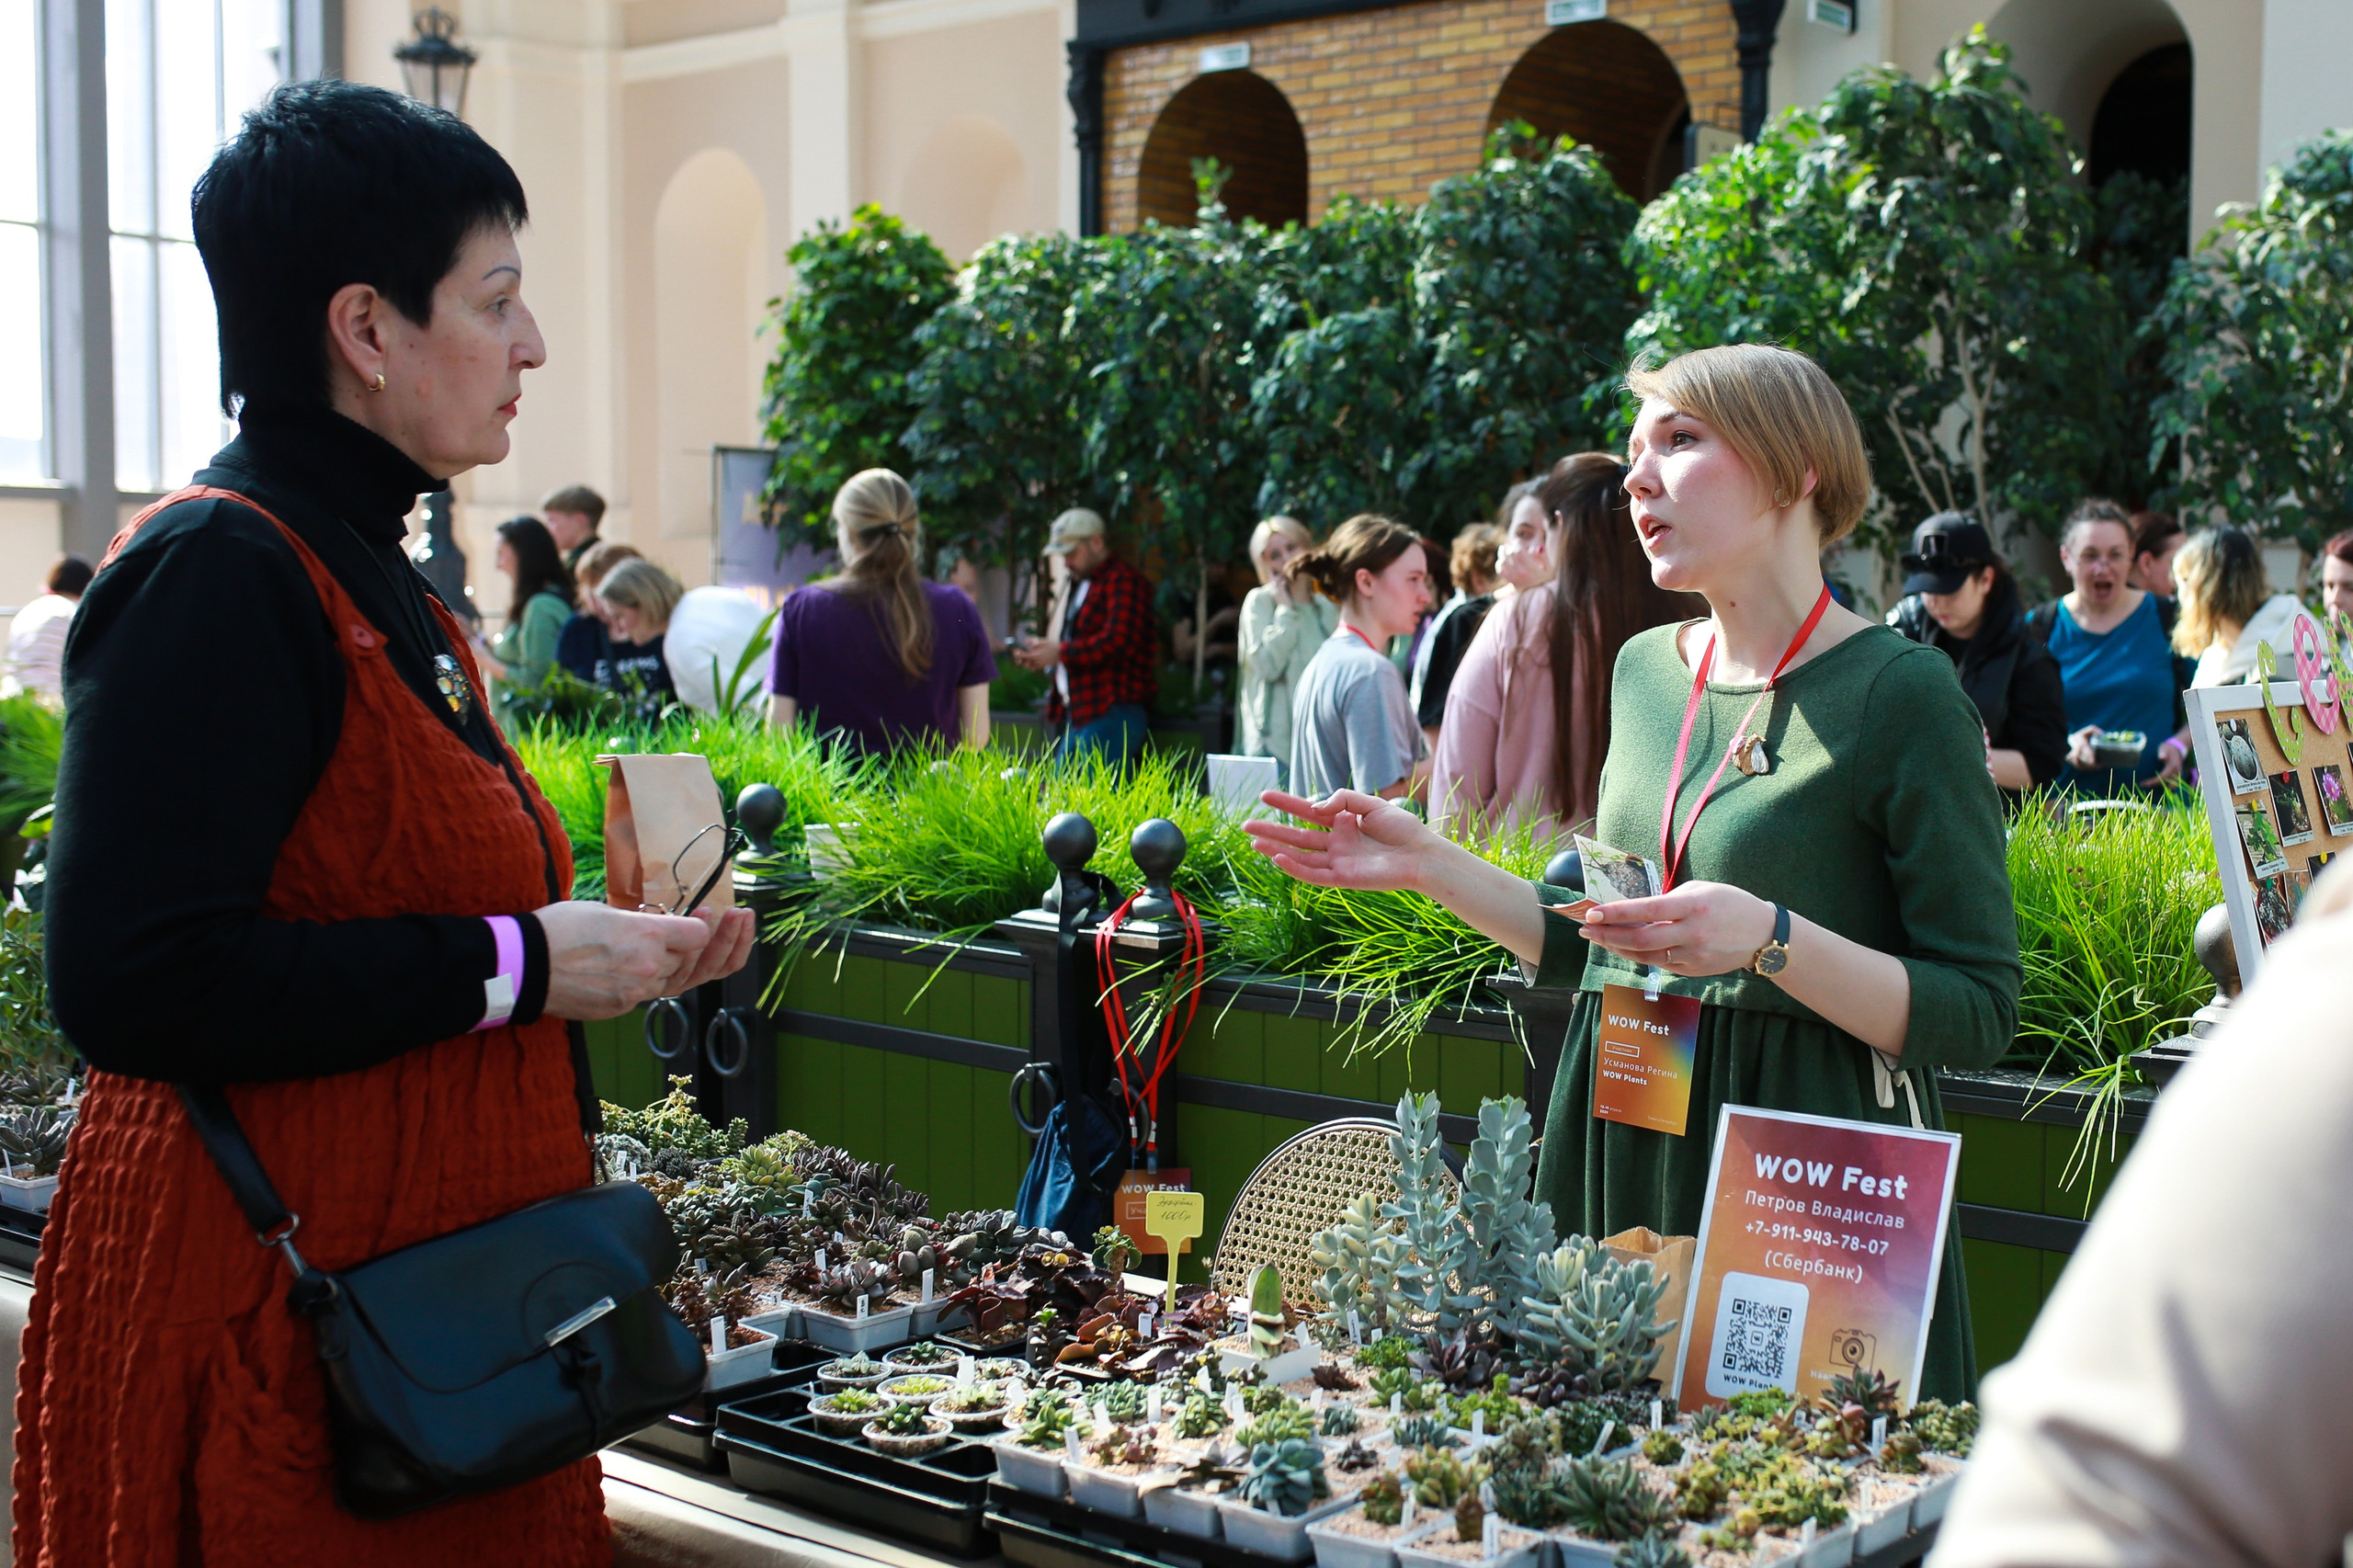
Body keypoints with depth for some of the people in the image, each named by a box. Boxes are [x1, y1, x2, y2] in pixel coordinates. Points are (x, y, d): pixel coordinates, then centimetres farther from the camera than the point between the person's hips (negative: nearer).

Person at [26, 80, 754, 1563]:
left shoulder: (374, 574, 13)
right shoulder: (219, 576, -16)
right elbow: (132, 980, -25)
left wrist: (617, 951, 8)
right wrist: (512, 964, -21)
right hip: (276, 1312, -9)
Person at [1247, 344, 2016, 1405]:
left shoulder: (1898, 694, -10)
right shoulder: (1646, 669, 10)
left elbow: (1980, 1015, -13)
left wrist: (1771, 939, -25)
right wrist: (1427, 865, 7)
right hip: (1625, 1154, 6)